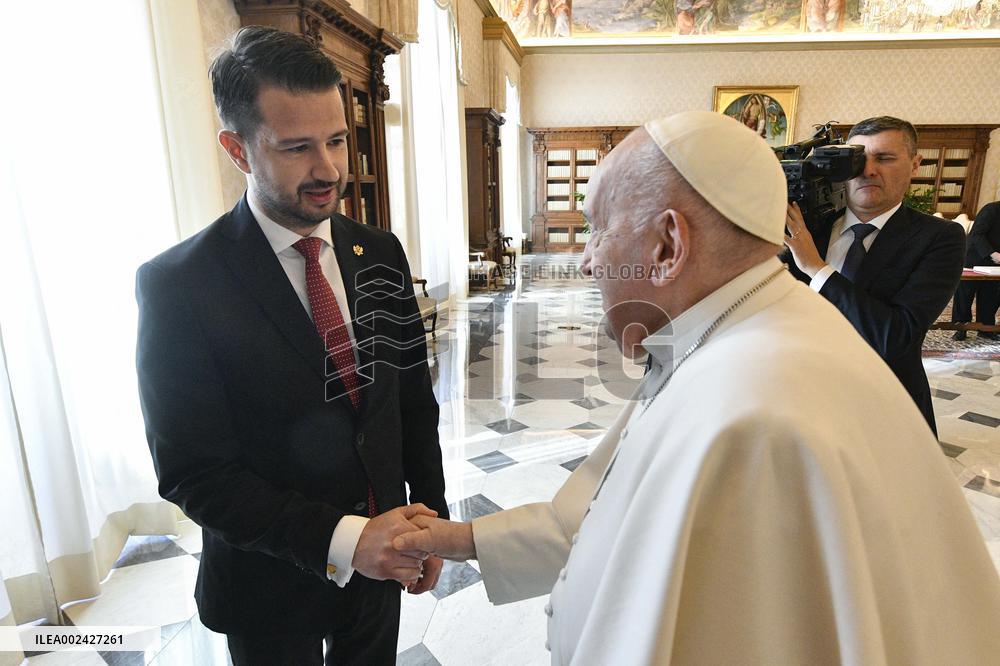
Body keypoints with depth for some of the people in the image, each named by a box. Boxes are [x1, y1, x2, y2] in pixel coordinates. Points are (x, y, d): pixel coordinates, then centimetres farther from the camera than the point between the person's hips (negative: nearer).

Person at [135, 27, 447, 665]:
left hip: (380, 560, 4)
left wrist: (431, 521, 0)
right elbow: (193, 473, -17)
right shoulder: (178, 284, -19)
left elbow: (415, 401, 1)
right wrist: (338, 540, -25)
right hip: (270, 586, -3)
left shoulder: (379, 253, -5)